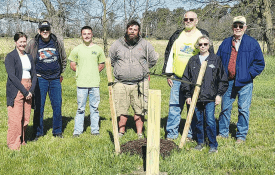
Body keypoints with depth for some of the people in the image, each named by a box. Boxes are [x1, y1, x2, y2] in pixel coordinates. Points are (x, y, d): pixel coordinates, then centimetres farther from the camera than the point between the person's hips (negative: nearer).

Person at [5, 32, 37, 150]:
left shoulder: (29, 57, 15)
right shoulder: (10, 57, -4)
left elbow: (34, 75, 12)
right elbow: (12, 76, -12)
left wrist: (31, 91, -3)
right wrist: (24, 91, -15)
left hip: (28, 91, 6)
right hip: (16, 91, -6)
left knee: (25, 118, 6)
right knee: (15, 118, -6)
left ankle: (21, 140, 19)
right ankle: (13, 144, 4)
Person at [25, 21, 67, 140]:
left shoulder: (57, 43, 3)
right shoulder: (32, 44, -3)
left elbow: (64, 59, 18)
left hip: (55, 79, 2)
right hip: (40, 79, -2)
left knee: (57, 106, 5)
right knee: (39, 107, 1)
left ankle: (57, 131, 19)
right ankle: (38, 132, 13)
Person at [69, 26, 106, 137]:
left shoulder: (98, 49, 8)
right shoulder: (77, 50, 5)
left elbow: (102, 65, 16)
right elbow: (72, 65, 11)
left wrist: (93, 73, 5)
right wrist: (81, 73, 5)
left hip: (95, 83, 1)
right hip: (81, 83, -1)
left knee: (94, 107, 6)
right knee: (80, 108, 2)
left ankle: (95, 130, 16)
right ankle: (77, 131, 11)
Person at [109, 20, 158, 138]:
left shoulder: (145, 45, 5)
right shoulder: (117, 44, 6)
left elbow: (153, 59, 17)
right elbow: (111, 60, 21)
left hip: (140, 84, 0)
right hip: (121, 83, 1)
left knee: (139, 110, 2)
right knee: (122, 110, 4)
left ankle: (139, 133, 12)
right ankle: (121, 132, 18)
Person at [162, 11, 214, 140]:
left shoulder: (202, 36, 5)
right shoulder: (177, 36, 12)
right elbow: (169, 54, 15)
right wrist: (168, 74, 9)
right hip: (177, 79, 2)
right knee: (174, 106, 2)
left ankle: (191, 134, 16)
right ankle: (171, 134, 11)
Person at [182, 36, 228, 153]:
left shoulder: (215, 59, 3)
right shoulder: (193, 60, 9)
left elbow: (222, 78, 5)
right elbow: (186, 78, 12)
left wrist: (219, 94, 0)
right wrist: (188, 95, 7)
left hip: (210, 97, -3)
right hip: (195, 96, 3)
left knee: (210, 121, -7)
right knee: (198, 121, 10)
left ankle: (213, 145, 5)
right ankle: (200, 142, 25)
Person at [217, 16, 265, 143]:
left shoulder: (252, 43, 1)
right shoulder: (225, 43, 9)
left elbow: (259, 63, 2)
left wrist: (249, 74, -6)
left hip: (244, 83, -3)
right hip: (227, 82, 3)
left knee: (243, 109, 0)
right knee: (225, 108, 9)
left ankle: (241, 136, 12)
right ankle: (223, 133, 22)